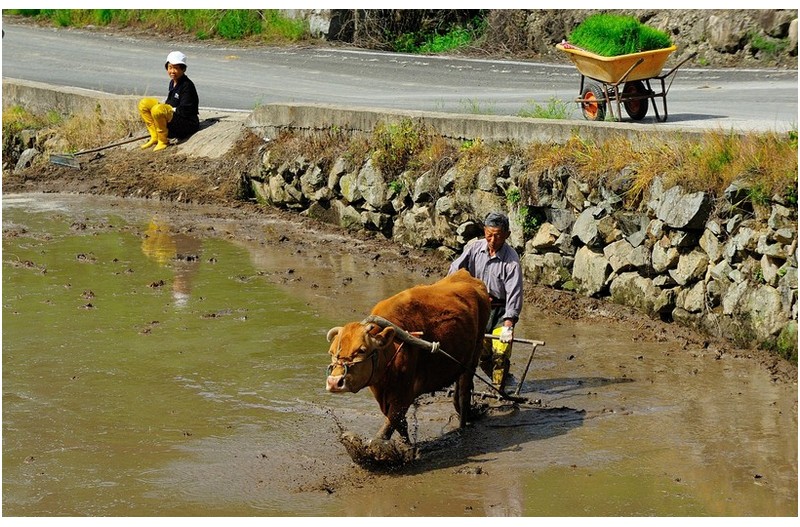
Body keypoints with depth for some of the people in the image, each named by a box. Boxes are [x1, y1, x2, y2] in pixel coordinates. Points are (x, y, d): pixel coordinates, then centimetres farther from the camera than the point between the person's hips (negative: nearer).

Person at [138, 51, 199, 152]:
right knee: (144, 104, 6)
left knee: (157, 110, -34)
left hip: (188, 123, -10)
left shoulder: (187, 85, -17)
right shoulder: (172, 83, 11)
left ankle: (163, 141, -15)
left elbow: (184, 111, -21)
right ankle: (155, 137, 5)